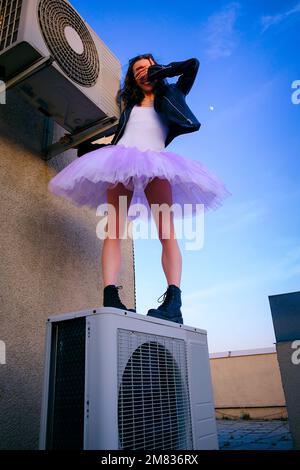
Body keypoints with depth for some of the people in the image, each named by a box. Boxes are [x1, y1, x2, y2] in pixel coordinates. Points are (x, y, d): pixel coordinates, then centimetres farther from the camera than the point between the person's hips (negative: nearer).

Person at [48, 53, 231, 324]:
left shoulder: (169, 96, 26)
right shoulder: (130, 103, 32)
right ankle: (110, 298, -26)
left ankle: (174, 301, -30)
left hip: (155, 163, -2)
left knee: (167, 232, -21)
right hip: (122, 158, 3)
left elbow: (192, 65, 18)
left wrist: (158, 72, 23)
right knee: (114, 231, -17)